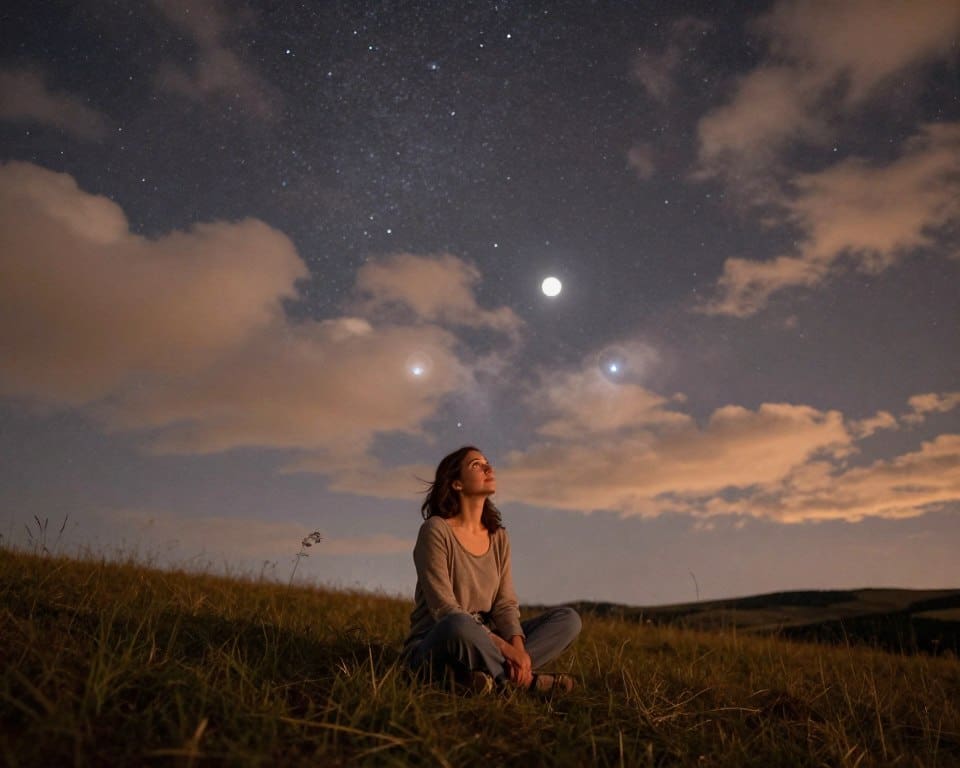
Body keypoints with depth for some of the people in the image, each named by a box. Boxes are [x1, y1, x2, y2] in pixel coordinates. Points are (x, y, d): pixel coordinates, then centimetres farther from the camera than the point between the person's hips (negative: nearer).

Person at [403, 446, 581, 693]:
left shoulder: (499, 537, 6)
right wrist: (505, 648, -25)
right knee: (460, 625, -41)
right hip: (433, 646, -6)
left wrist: (518, 647, -20)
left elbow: (505, 604, 1)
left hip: (482, 643, 7)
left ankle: (495, 676, -23)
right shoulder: (436, 530, -13)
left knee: (568, 619, -6)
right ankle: (524, 679, -17)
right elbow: (443, 608, -19)